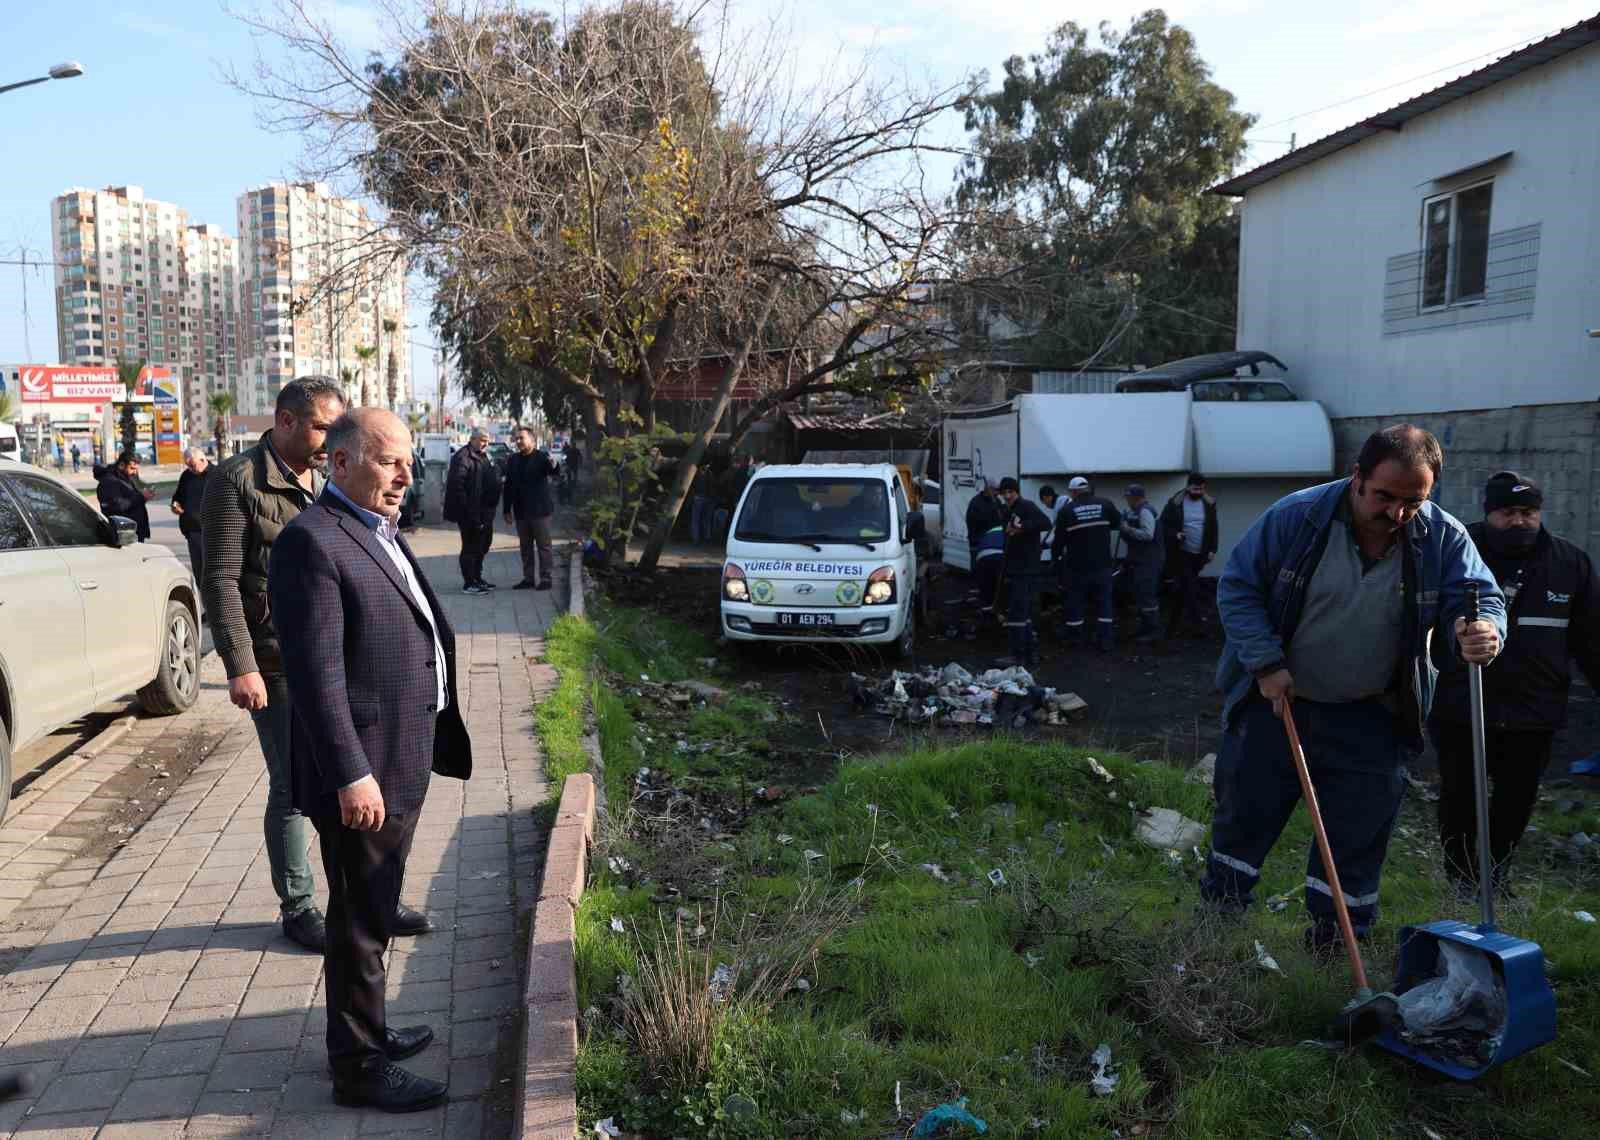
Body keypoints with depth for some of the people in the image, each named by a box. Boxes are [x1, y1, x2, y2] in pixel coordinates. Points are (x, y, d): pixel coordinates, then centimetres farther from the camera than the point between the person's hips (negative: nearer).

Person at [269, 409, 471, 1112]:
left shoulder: (381, 530, 13)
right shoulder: (312, 541, -18)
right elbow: (316, 674, -23)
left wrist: (426, 747, 18)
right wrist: (351, 775, -24)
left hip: (401, 762, 9)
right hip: (363, 772, -9)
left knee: (374, 910, 22)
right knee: (360, 919, 5)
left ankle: (367, 1029, 38)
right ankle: (358, 1067, 20)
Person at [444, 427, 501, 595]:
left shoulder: (484, 456, 17)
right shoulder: (462, 457, -14)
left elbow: (493, 479, 25)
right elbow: (456, 486, -22)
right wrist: (469, 510, -24)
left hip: (485, 512, 10)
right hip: (470, 513, -10)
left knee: (483, 545, 18)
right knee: (471, 547, -3)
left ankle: (477, 578, 31)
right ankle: (469, 583, 5)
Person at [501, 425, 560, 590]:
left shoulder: (541, 457, -6)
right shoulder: (513, 460, 9)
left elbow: (556, 472, -23)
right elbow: (508, 487, 12)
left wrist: (554, 465, -48)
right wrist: (507, 510, 8)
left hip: (539, 510, -6)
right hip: (521, 512, 6)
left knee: (543, 546, 0)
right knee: (525, 547, 12)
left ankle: (545, 578, 4)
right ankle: (528, 578, 19)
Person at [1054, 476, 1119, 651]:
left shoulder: (1067, 509, -7)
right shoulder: (1105, 504, -1)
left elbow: (1059, 538, -3)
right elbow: (1117, 523, 13)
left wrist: (1057, 556, 13)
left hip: (1078, 565, -2)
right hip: (1102, 564, 2)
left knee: (1075, 601, 10)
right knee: (1104, 601, 8)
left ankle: (1075, 637, 17)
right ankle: (1105, 640, 4)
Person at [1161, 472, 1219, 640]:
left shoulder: (1209, 504, 4)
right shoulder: (1175, 503, -6)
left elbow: (1213, 528, 10)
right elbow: (1163, 524, -1)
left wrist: (1212, 550, 2)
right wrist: (1175, 534, -19)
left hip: (1199, 554, 4)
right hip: (1181, 553, -4)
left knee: (1183, 589, 11)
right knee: (1190, 588, -12)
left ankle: (1173, 626, 22)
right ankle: (1198, 623, -12)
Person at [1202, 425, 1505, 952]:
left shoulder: (1443, 539, -10)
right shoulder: (1296, 517, -16)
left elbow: (1481, 598, -8)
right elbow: (1237, 587, -10)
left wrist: (1481, 631, -34)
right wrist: (1266, 664, -18)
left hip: (1370, 720, 2)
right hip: (1275, 703, -1)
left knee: (1358, 838, 8)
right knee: (1244, 814, 9)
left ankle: (1336, 939, 26)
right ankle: (1218, 913, 28)